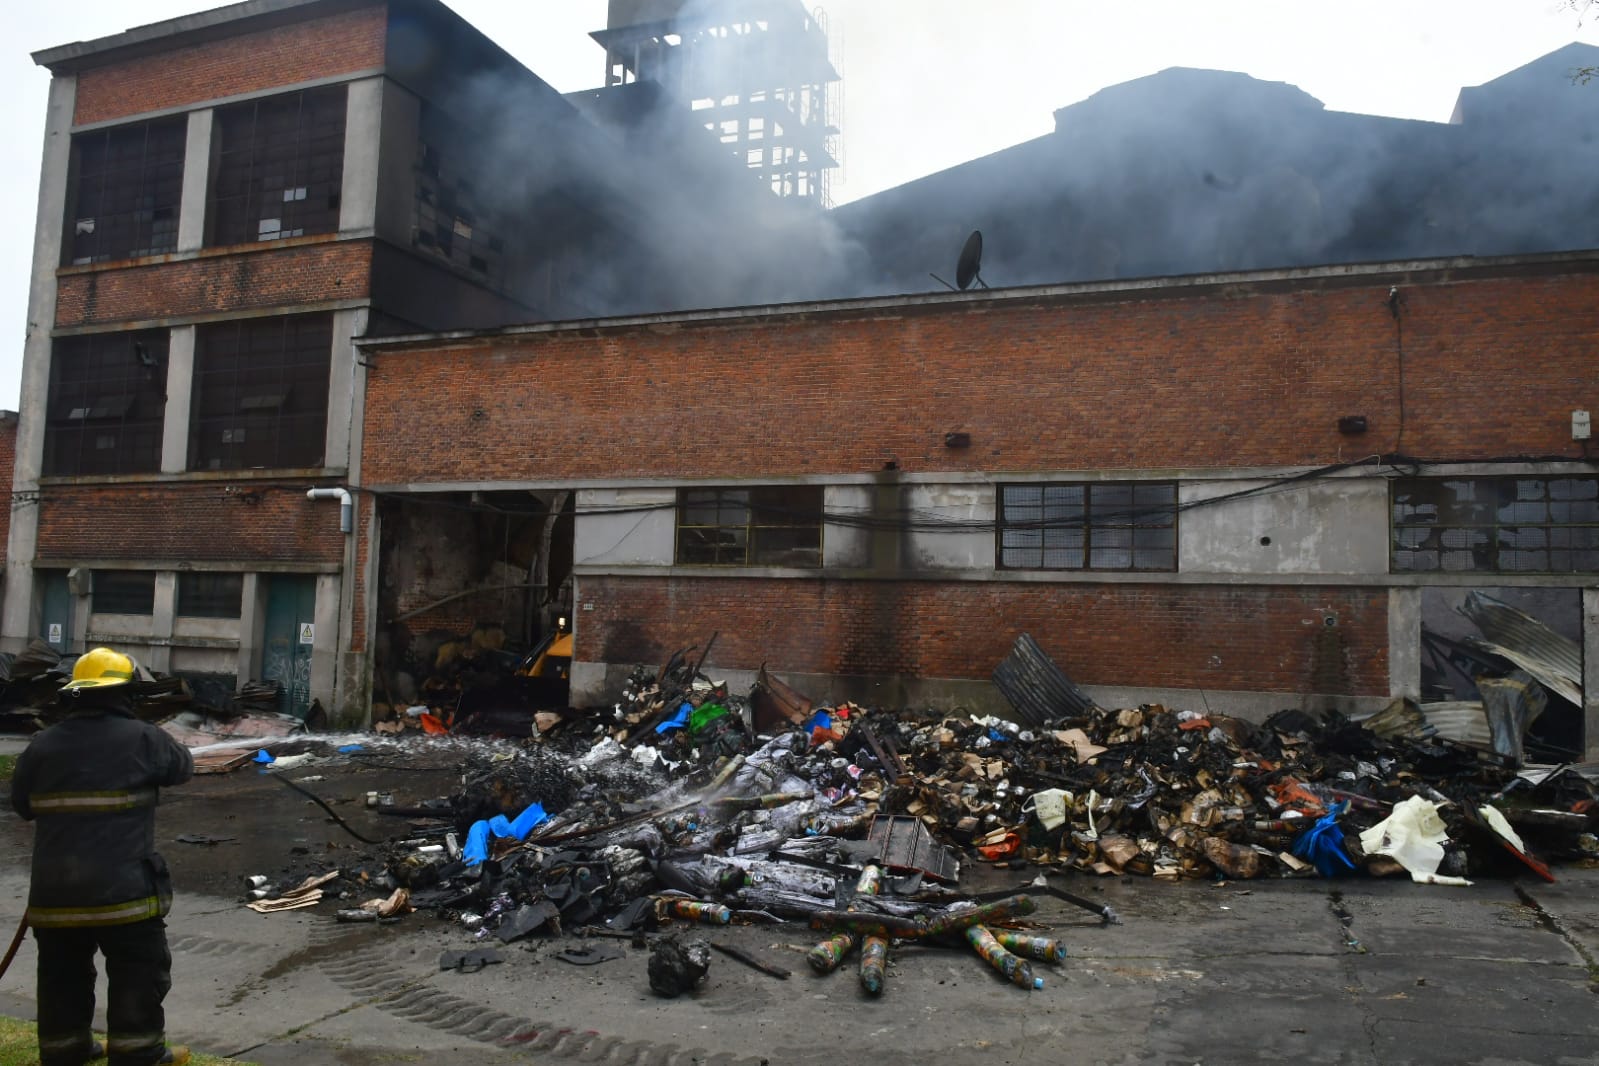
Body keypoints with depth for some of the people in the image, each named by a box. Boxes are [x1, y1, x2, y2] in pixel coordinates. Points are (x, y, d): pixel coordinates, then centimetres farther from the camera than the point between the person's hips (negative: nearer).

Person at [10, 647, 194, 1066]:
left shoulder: (43, 743, 2)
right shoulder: (141, 738, -10)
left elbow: (21, 802, 13)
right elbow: (182, 765, 8)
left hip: (54, 889, 5)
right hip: (121, 887, -5)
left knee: (63, 975, 20)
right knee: (139, 974, 9)